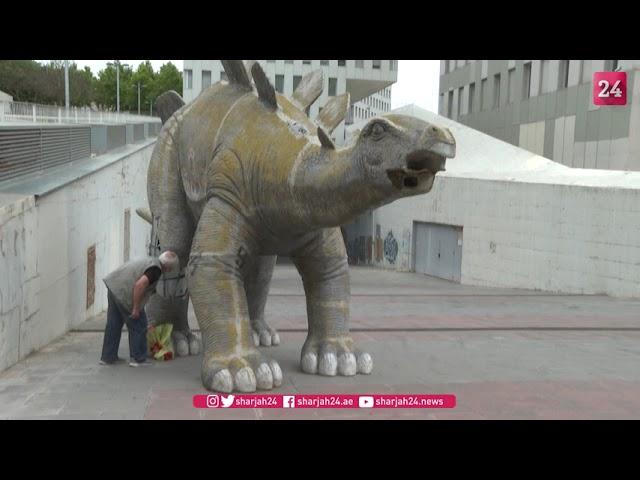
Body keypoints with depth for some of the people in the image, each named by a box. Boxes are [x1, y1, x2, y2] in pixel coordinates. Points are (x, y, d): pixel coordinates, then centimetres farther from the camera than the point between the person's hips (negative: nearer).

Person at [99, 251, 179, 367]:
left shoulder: (150, 261, 16)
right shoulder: (156, 269, -13)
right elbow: (140, 284, -26)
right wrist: (136, 308, -18)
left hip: (113, 285, 9)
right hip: (124, 293, -9)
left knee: (113, 325, 17)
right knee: (138, 326, 5)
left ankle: (108, 357, 25)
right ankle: (138, 359, 13)